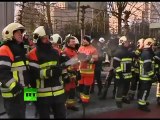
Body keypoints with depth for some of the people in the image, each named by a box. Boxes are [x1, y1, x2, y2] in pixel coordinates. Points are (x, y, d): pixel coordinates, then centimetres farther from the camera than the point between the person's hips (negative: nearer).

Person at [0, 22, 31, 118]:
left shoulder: (21, 49, 15)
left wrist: (30, 84, 23)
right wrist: (14, 87, -30)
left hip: (23, 90, 9)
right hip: (12, 93, -9)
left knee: (21, 114, 20)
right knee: (16, 116, -4)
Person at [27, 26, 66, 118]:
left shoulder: (55, 52, 12)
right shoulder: (33, 54, -11)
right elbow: (33, 73, -19)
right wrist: (49, 72, -28)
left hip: (58, 91, 6)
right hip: (43, 93, -6)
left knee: (61, 115, 16)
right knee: (44, 116, 10)